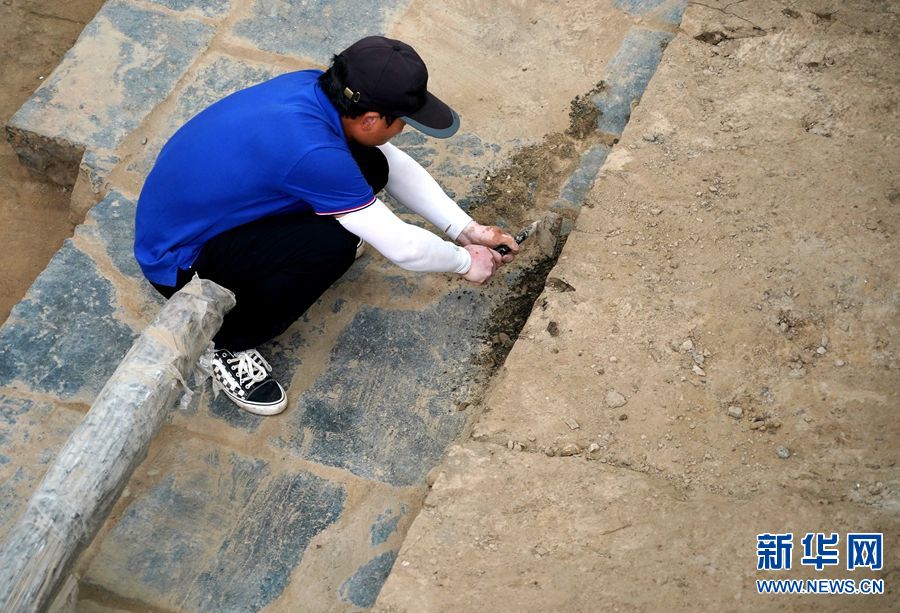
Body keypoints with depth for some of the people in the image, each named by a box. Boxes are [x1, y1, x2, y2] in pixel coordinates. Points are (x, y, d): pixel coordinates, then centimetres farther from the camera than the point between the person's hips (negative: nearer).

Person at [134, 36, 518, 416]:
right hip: (179, 262, -8)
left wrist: (467, 229, 2)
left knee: (370, 168, -7)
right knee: (333, 245, -31)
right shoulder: (309, 151, -35)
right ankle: (224, 343, -10)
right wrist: (465, 262, -7)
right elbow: (400, 247, -25)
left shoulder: (315, 86, -11)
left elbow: (397, 165, 4)